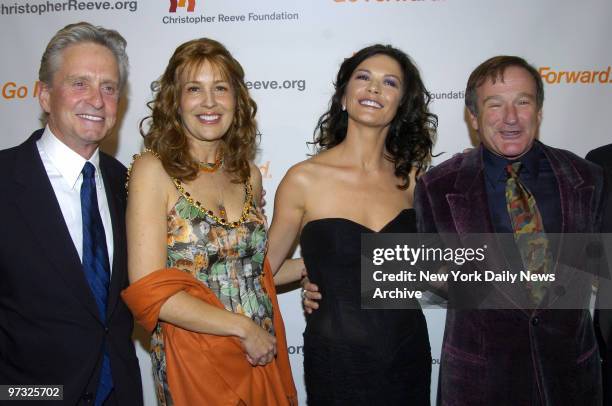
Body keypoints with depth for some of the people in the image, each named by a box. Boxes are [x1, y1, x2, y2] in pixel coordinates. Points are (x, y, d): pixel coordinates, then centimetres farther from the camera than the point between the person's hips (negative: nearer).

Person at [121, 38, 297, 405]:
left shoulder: (249, 174, 4)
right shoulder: (153, 171, -11)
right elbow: (149, 290, -17)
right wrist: (242, 326, -14)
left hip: (262, 356, 5)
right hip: (193, 360, -5)